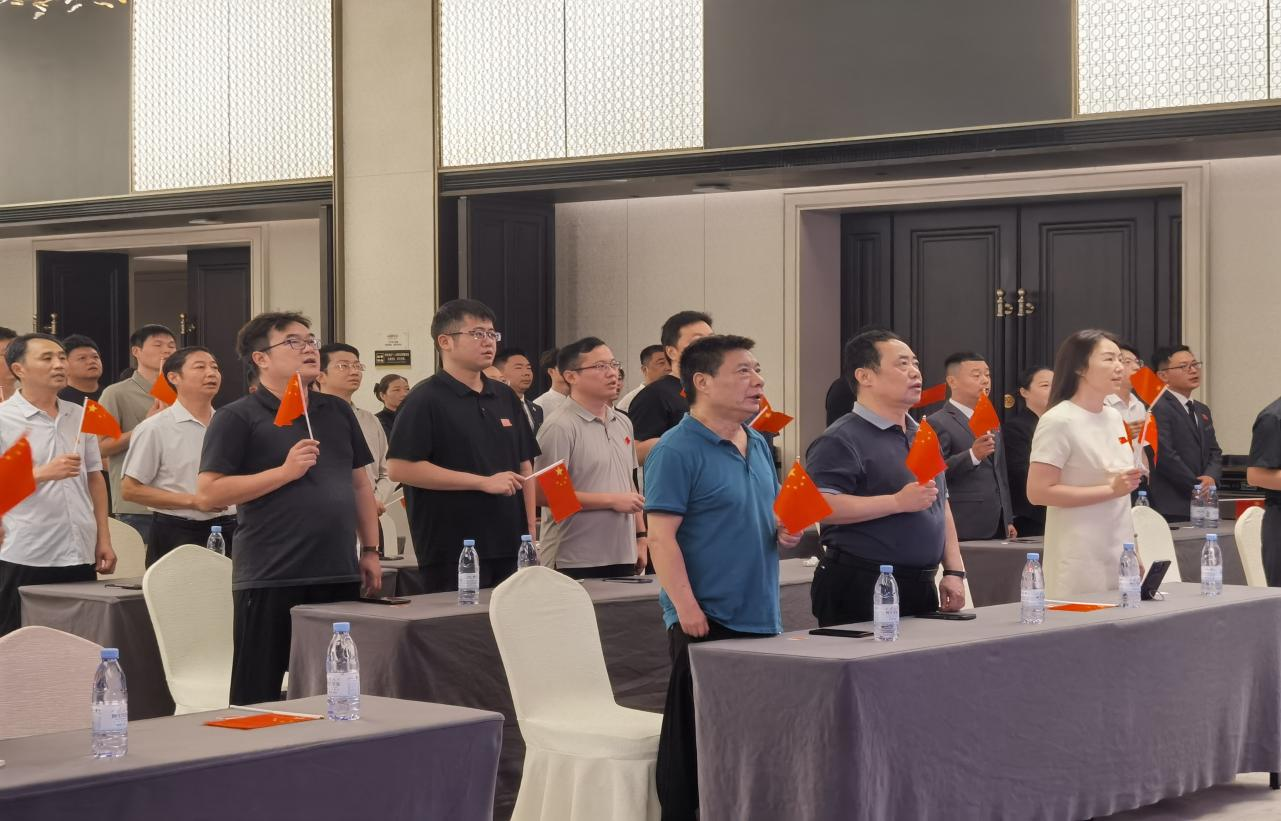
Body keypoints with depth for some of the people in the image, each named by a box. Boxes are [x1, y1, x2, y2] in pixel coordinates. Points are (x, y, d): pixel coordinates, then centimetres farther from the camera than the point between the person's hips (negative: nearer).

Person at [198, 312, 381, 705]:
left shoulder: (337, 412, 15)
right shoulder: (237, 418, -4)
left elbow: (360, 484, 20)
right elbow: (210, 491, -11)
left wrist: (370, 551, 14)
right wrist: (285, 471, -16)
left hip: (339, 573, 6)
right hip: (269, 579, -5)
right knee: (259, 692, 0)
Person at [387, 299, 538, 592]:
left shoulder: (505, 397, 15)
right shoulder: (426, 399, -6)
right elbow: (399, 467, -16)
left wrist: (530, 532, 9)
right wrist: (484, 482, -15)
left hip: (510, 546, 6)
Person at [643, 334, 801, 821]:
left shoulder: (758, 445, 12)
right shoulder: (677, 450, -12)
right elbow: (661, 537, -17)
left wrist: (786, 533, 1)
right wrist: (687, 608, -23)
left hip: (760, 617, 8)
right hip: (706, 620, -8)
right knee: (692, 743, -1)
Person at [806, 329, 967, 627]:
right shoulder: (841, 440, -10)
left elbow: (941, 506, 25)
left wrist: (954, 572, 14)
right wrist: (898, 502, -21)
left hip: (921, 588, 8)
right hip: (860, 590, -8)